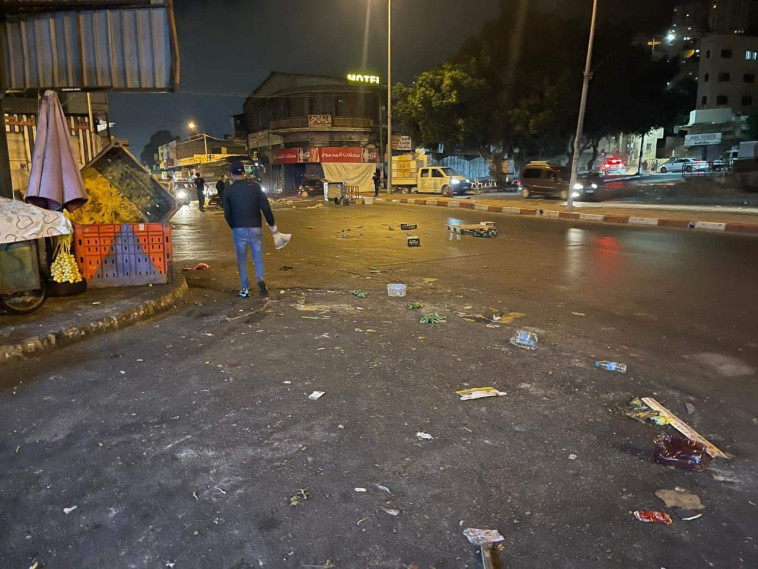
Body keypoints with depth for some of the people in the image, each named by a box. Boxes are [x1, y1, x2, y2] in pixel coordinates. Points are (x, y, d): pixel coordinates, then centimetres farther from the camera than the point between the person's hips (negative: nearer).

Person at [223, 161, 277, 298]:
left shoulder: (228, 191, -1)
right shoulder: (255, 186, -2)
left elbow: (227, 214, 3)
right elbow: (266, 207, -6)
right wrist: (272, 224, 5)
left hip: (238, 229, 0)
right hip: (255, 228, 0)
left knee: (242, 259, 11)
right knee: (258, 256, 11)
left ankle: (245, 289, 12)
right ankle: (261, 279, -15)